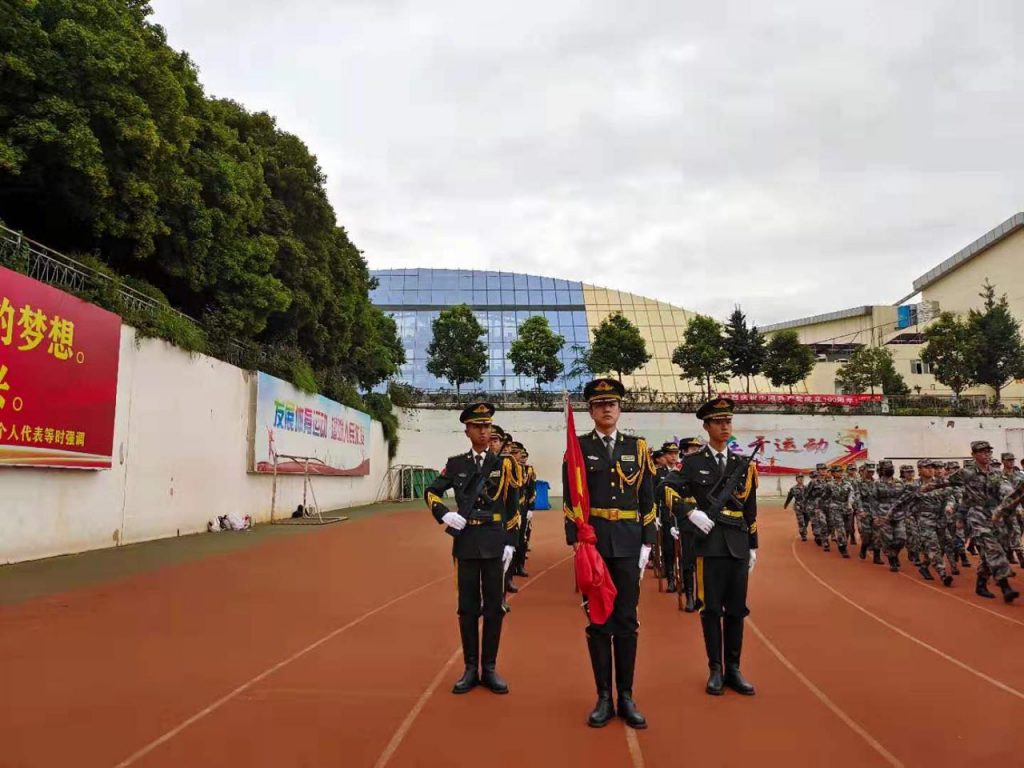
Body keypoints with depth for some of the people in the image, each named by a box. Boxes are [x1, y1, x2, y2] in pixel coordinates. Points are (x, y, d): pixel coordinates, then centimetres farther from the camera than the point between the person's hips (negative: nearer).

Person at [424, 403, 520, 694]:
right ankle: (471, 668, 16)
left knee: (493, 607, 5)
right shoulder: (455, 463, 3)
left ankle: (489, 668, 16)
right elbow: (430, 492, 10)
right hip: (466, 542, 0)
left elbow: (513, 507, 4)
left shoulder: (503, 464, 2)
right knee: (468, 607, 6)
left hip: (494, 542, 0)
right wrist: (444, 515, -8)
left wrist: (510, 543, -1)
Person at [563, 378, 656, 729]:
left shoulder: (637, 447, 7)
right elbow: (570, 500, -1)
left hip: (628, 545, 1)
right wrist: (575, 542, -8)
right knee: (598, 621, 5)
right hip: (593, 543, -1)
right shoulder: (578, 447, 2)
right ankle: (604, 698, 14)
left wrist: (647, 544, 1)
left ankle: (626, 697, 16)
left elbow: (647, 500, 7)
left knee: (627, 621, 6)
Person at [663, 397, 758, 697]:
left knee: (736, 609, 7)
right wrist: (692, 512, -16)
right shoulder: (693, 463, 2)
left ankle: (734, 670, 17)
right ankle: (715, 670, 12)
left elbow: (750, 511, 13)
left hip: (738, 545, 3)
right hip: (708, 543, -3)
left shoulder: (744, 465, 11)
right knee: (711, 608, 2)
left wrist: (753, 547, 11)